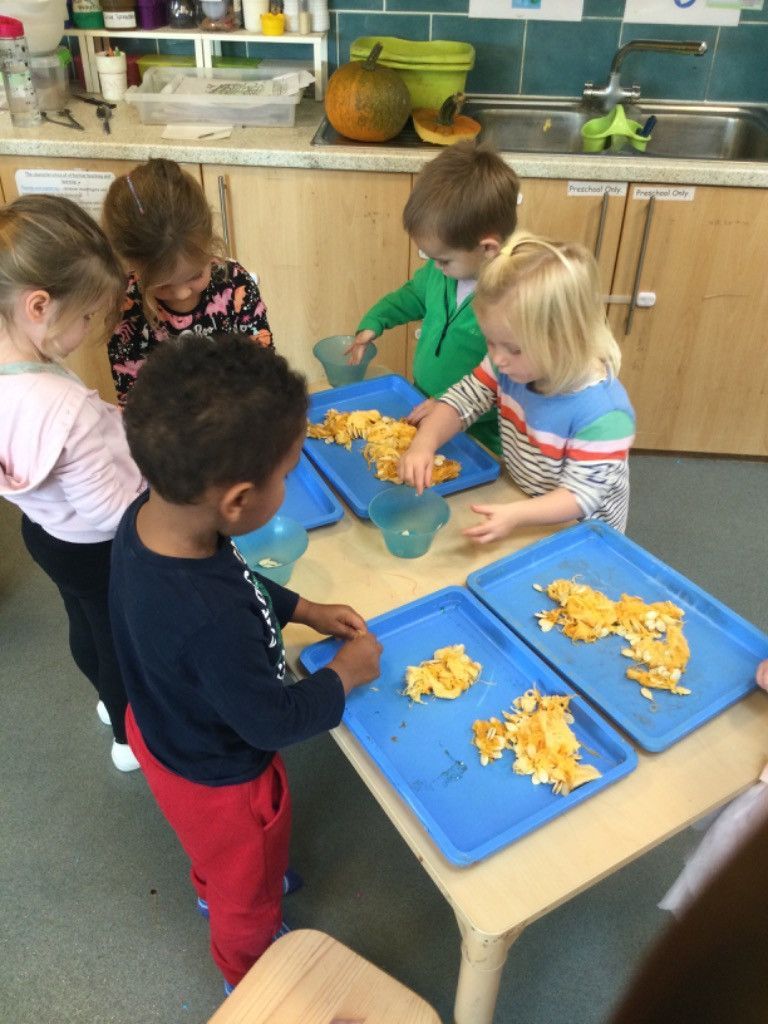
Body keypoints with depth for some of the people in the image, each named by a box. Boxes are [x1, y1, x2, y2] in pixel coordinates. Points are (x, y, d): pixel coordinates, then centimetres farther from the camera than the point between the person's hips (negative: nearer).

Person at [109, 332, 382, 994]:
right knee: (250, 891, 27)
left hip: (166, 731, 7)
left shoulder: (149, 516, -22)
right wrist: (346, 675, -14)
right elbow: (274, 721, -29)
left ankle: (213, 890, 71)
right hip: (220, 777, -7)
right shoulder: (213, 624, -47)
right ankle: (254, 979, 58)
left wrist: (304, 610, -2)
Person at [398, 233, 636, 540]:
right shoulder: (511, 365, -11)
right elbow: (461, 400, -3)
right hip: (517, 503, 4)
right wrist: (424, 443, -21)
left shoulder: (603, 412, -30)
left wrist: (516, 515, -41)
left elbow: (582, 494, -27)